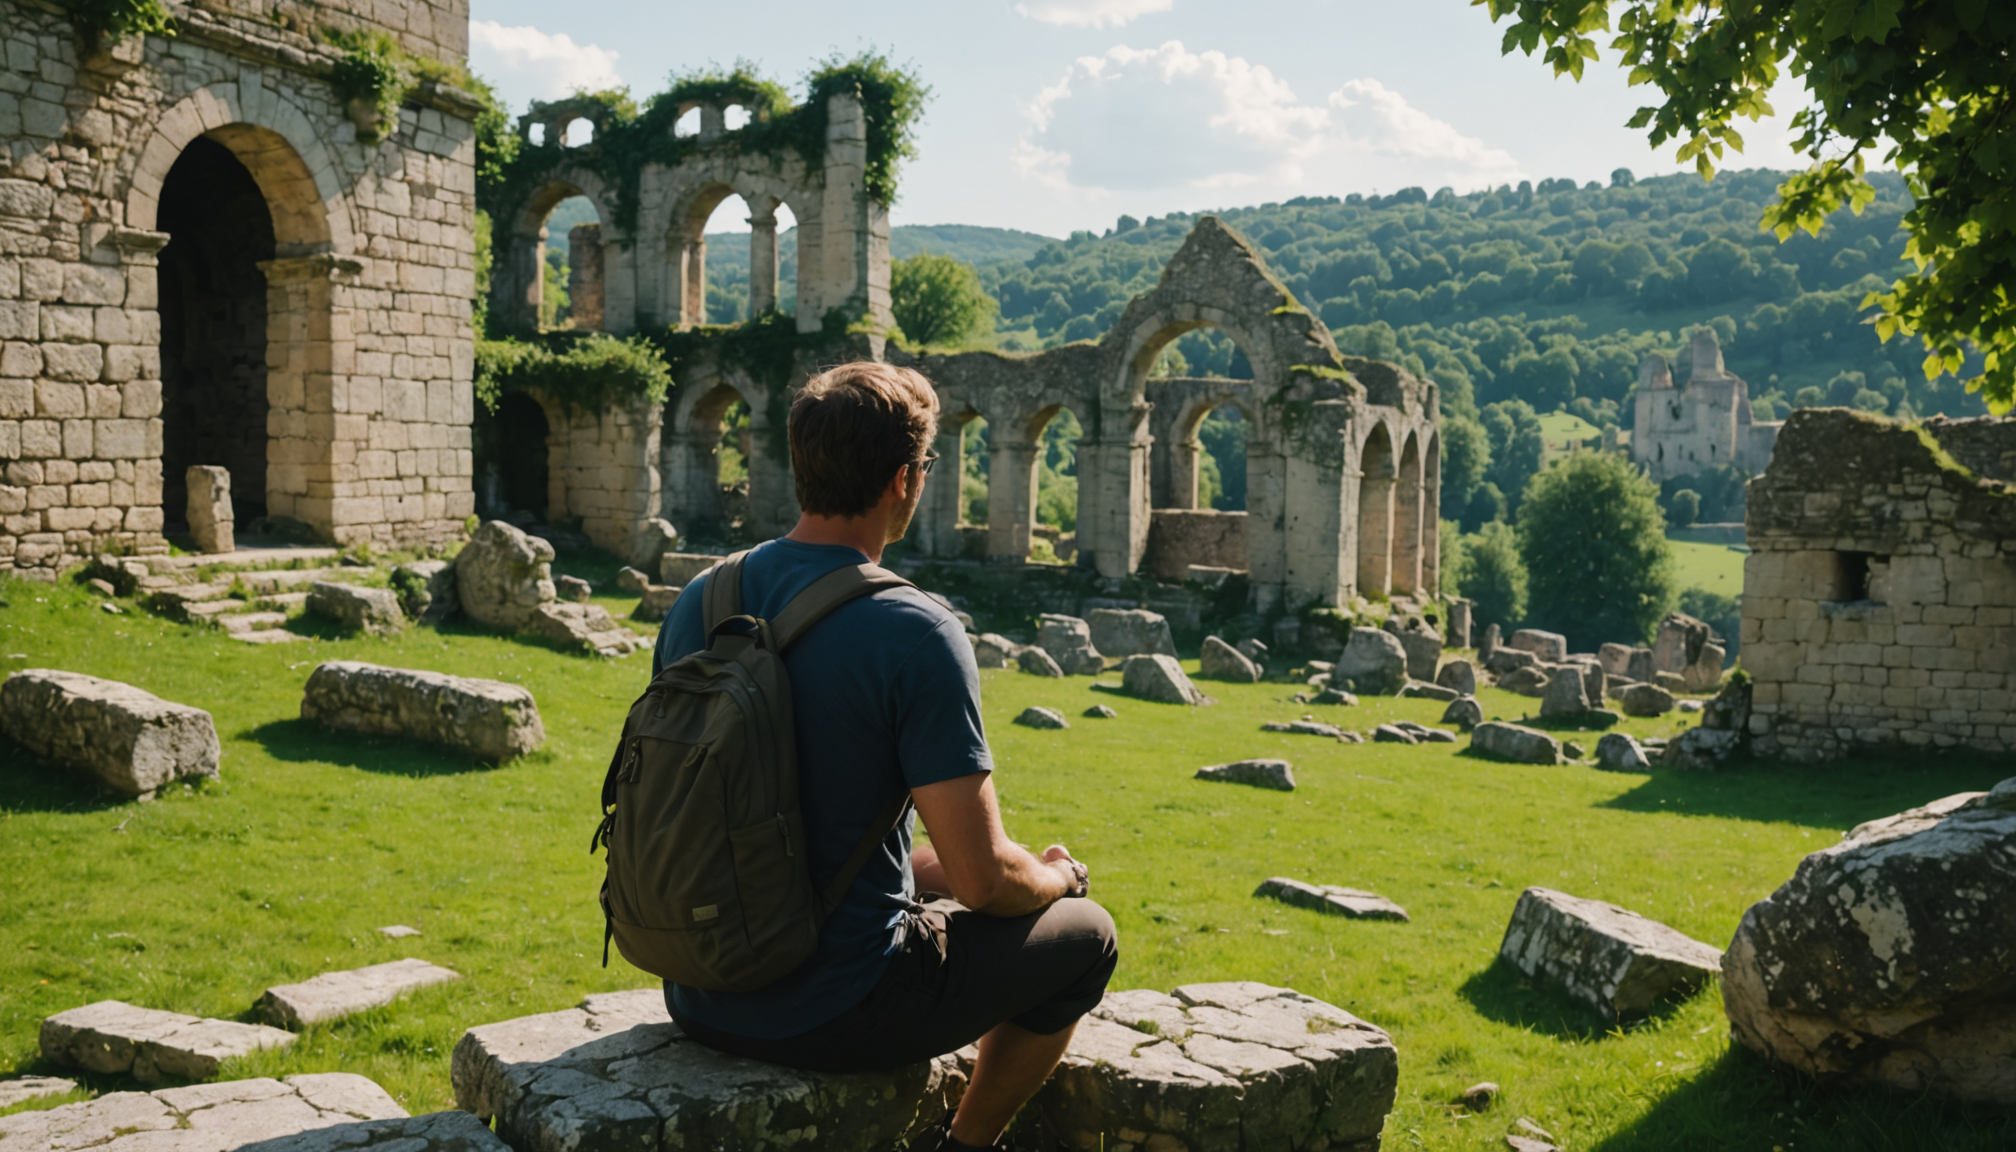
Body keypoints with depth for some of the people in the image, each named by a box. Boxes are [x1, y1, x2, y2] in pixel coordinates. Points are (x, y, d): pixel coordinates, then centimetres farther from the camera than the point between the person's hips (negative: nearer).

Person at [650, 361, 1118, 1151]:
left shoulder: (697, 603, -1)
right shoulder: (916, 634, -21)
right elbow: (983, 879, -21)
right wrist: (1054, 876, 4)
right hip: (833, 1017, -7)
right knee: (1085, 934, 15)